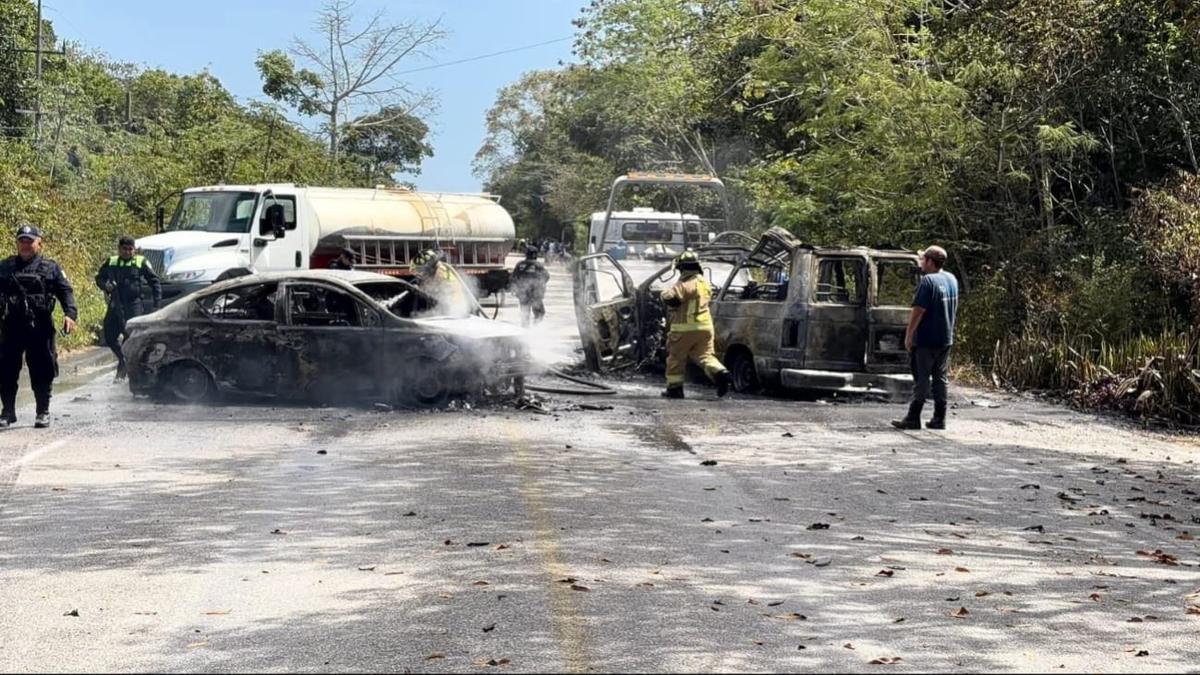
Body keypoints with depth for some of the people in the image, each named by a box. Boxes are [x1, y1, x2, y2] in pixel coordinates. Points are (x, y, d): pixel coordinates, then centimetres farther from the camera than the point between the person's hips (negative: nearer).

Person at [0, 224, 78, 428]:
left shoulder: (50, 268, 7)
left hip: (40, 327, -1)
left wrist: (70, 314, -14)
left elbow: (65, 292, 2)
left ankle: (43, 412, 12)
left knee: (42, 371, 2)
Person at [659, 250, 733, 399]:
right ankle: (720, 373, -20)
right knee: (705, 355, 5)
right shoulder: (704, 283, 14)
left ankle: (674, 387, 12)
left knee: (676, 358, 8)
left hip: (684, 328, -6)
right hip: (705, 326, 6)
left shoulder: (685, 284, -12)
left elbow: (669, 297, -23)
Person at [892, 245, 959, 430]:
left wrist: (909, 335, -13)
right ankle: (939, 419, 11)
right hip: (946, 339, 7)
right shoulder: (952, 280, 9)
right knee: (941, 379, 10)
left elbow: (918, 310, -18)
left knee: (921, 379, -4)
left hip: (926, 340, -7)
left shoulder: (928, 281, -16)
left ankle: (913, 418, -2)